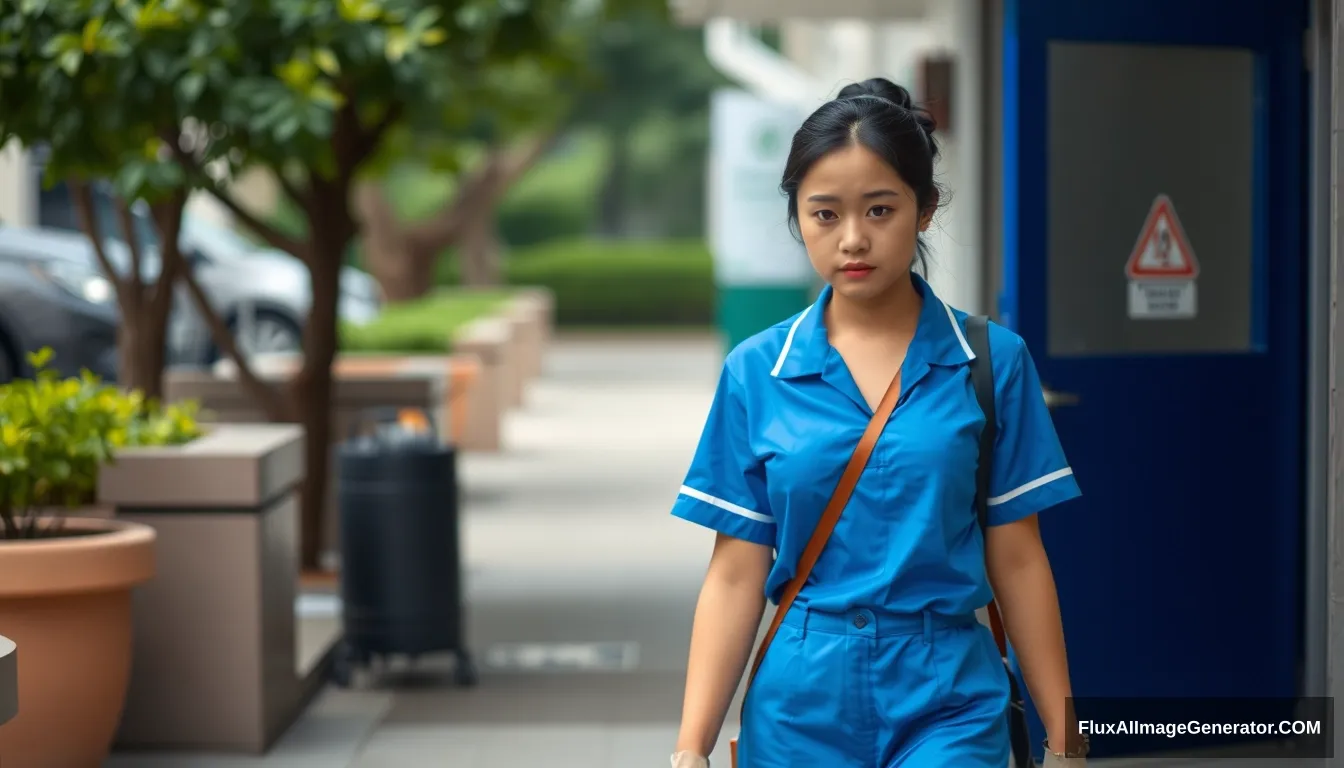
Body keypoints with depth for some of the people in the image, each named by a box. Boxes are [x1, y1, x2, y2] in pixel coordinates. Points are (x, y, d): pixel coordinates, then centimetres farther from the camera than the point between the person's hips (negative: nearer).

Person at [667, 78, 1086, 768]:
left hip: (949, 709, -1)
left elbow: (1017, 561, 3)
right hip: (798, 711, 1)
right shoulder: (755, 372, 1)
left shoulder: (991, 361, -1)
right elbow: (736, 577, 2)